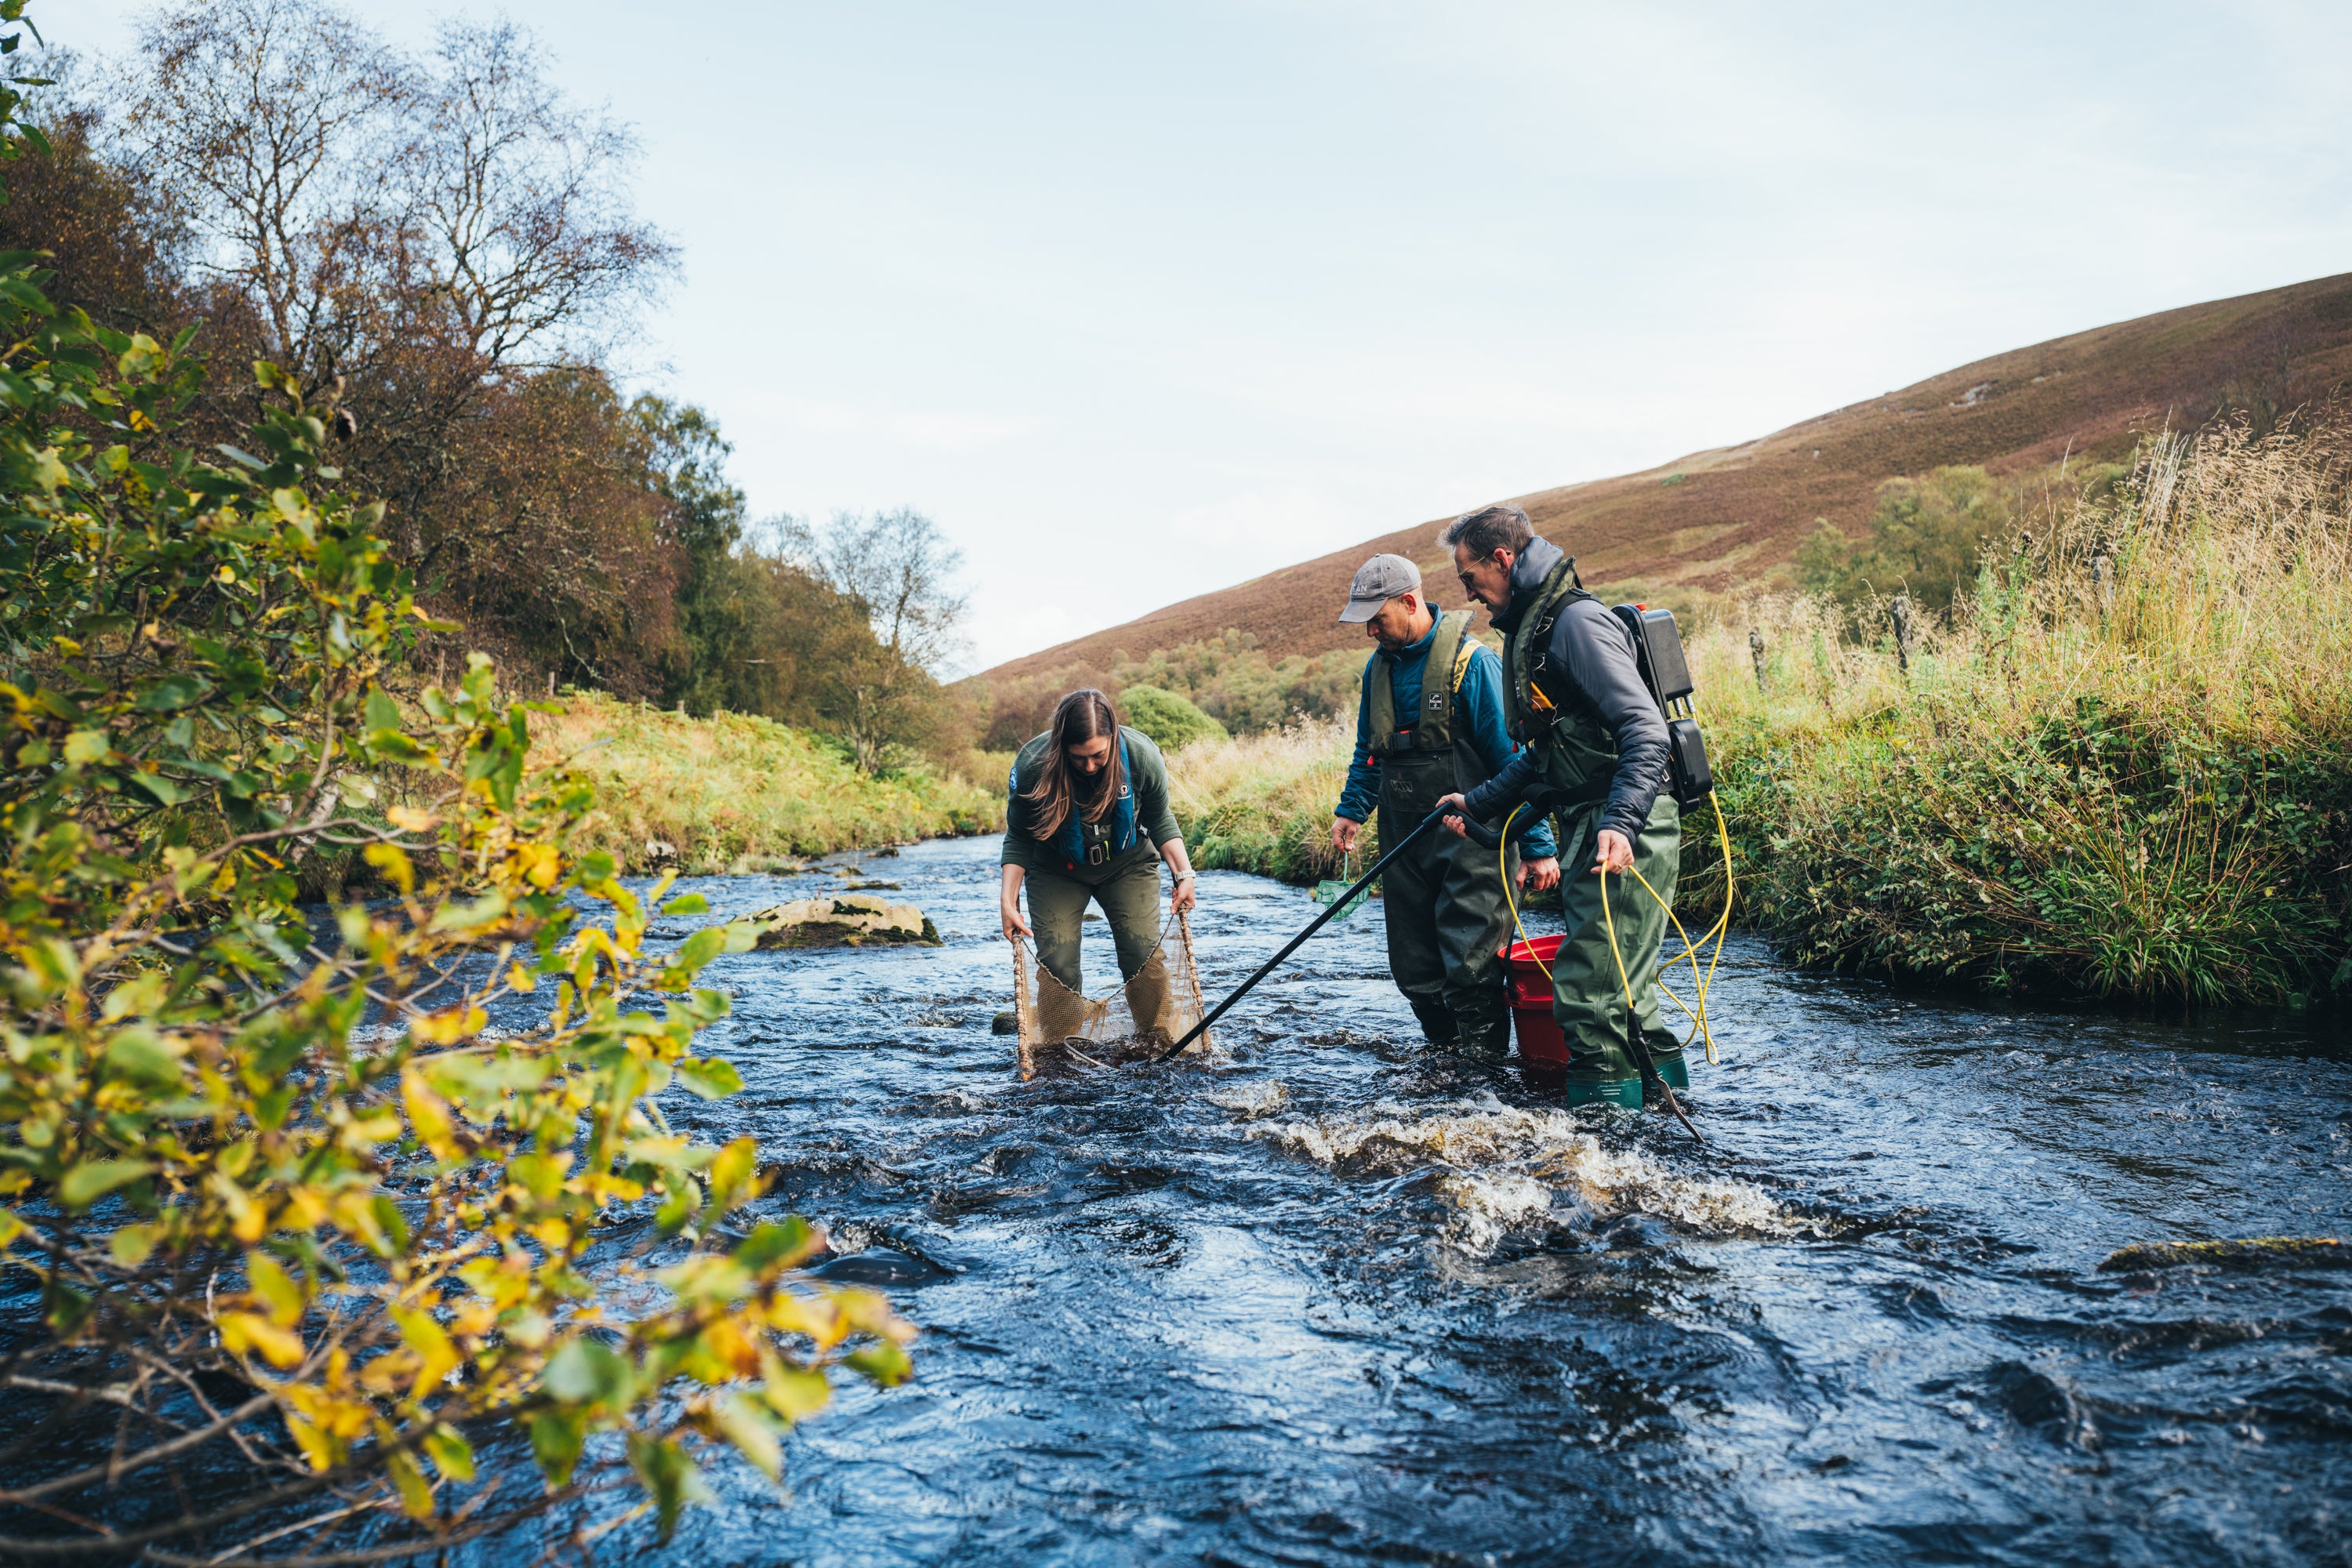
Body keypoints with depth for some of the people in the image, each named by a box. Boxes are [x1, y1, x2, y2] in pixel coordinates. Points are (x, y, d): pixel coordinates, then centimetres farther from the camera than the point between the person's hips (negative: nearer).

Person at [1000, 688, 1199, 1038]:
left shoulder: (1142, 755, -23)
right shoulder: (1032, 765, -26)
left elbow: (1159, 820, -5)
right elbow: (1019, 838, -11)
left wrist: (1184, 874, -13)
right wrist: (1008, 899, -18)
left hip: (1127, 864, 1)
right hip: (1056, 871, -1)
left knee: (1147, 957, -8)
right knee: (1057, 965, -10)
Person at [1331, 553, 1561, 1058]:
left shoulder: (1471, 661, -12)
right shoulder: (1379, 666, 9)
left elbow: (1513, 758, -13)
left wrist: (1538, 846, -14)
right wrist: (1351, 809, 12)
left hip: (1472, 841, -7)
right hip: (1405, 842, 7)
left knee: (1471, 969, -6)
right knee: (1413, 968, 11)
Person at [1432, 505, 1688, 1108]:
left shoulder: (1577, 621, -14)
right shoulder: (1534, 628, 18)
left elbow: (1646, 728, -22)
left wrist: (1620, 822, -31)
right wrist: (1478, 803, 21)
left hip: (1625, 834, -10)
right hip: (1591, 827, 10)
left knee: (1587, 985, -8)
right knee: (1615, 978, 17)